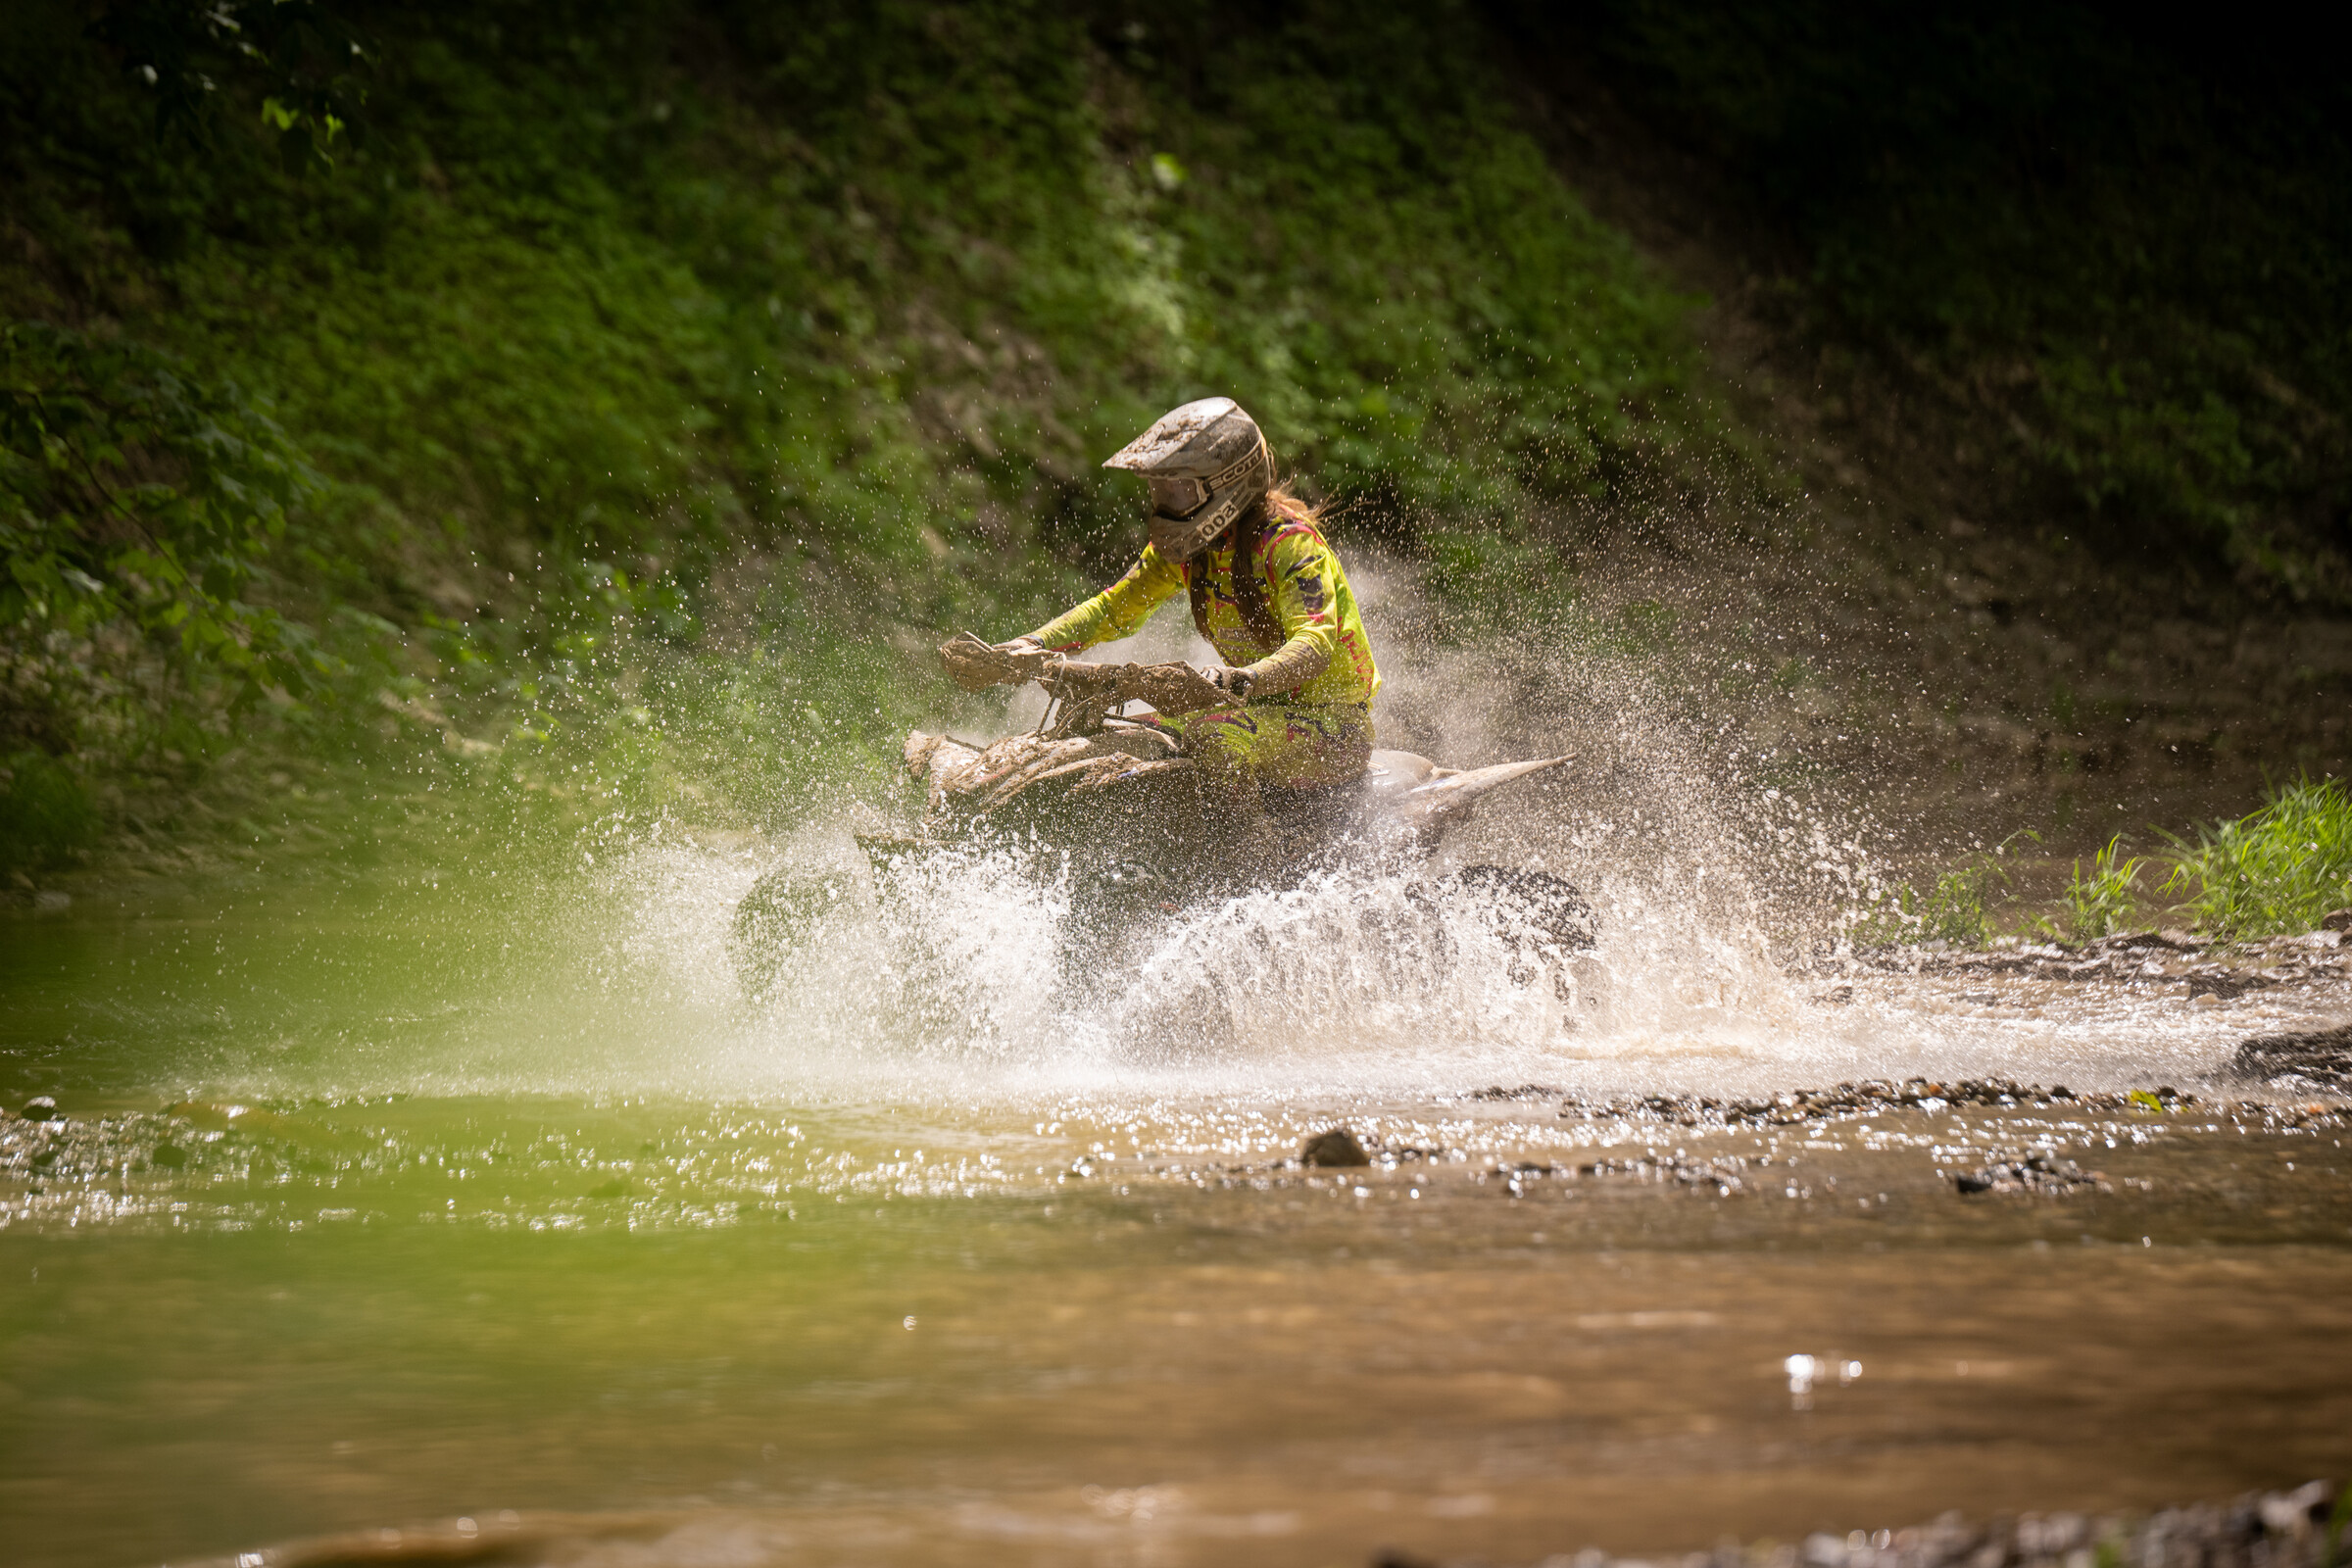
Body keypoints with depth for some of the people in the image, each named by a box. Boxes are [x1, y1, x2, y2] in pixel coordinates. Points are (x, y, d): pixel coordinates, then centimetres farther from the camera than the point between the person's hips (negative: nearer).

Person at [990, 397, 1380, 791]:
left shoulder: (1289, 541, -19)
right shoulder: (1185, 548, 4)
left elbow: (1316, 645, -32)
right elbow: (1114, 607, 11)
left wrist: (1244, 680, -52)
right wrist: (1034, 644, -7)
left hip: (1332, 719, -8)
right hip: (1265, 709, 8)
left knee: (1212, 740, -35)